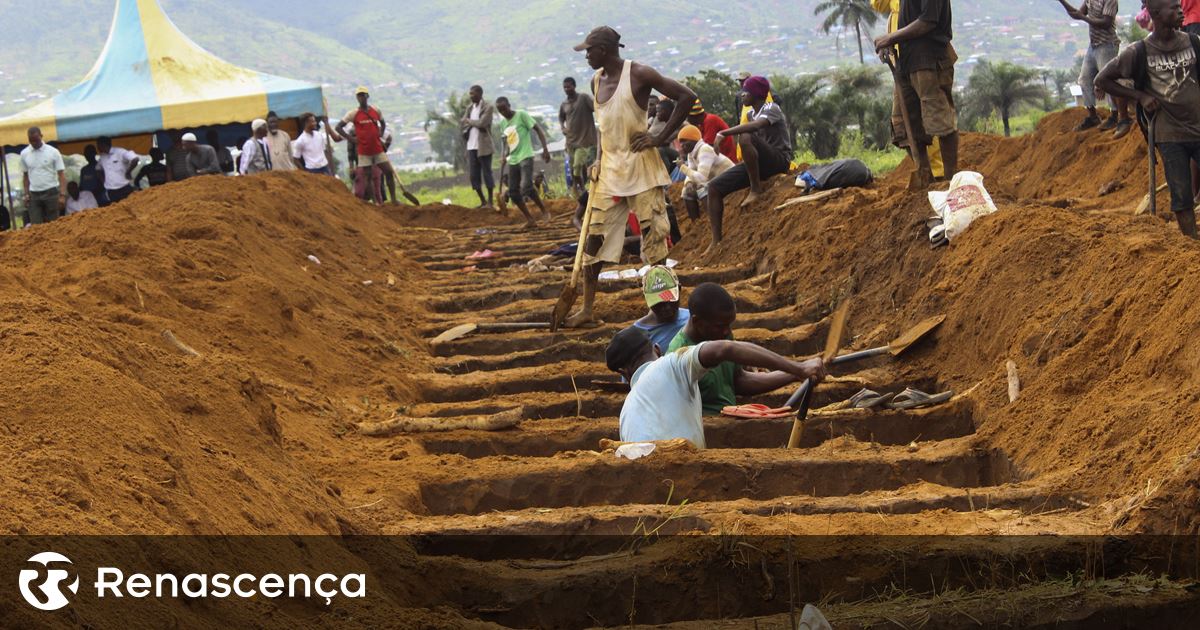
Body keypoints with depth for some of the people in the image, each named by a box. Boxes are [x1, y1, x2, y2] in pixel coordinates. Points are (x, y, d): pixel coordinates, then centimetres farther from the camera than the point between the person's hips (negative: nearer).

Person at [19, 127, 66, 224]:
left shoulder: (53, 152, -5)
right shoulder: (24, 154, 5)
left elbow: (61, 174, -6)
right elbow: (25, 175, 13)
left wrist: (62, 195, -14)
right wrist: (26, 194, 6)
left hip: (51, 193, -2)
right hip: (34, 195, 3)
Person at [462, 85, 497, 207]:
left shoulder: (488, 107, -6)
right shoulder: (470, 109, 14)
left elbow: (482, 123, -17)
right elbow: (462, 125, 10)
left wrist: (469, 121, -2)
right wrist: (474, 124, -6)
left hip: (483, 146, -7)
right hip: (471, 146, 7)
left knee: (487, 173, -2)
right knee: (474, 175, 6)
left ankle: (490, 201, 3)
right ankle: (483, 201, 15)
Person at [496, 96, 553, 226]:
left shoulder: (521, 115, -7)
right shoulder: (503, 124, 13)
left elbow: (538, 129, -7)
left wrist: (545, 149, -15)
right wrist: (504, 155, 6)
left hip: (525, 157, -7)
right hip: (513, 160, 7)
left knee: (526, 187, -23)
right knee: (513, 192, 2)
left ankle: (544, 210, -3)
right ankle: (530, 220, 11)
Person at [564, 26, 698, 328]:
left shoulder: (638, 75, -11)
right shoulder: (596, 81, 11)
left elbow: (687, 97, -13)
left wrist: (660, 138, -13)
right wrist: (599, 160, 11)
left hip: (640, 167, -7)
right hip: (609, 170, 7)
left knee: (654, 234, -2)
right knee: (595, 237, 4)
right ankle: (587, 308, 8)